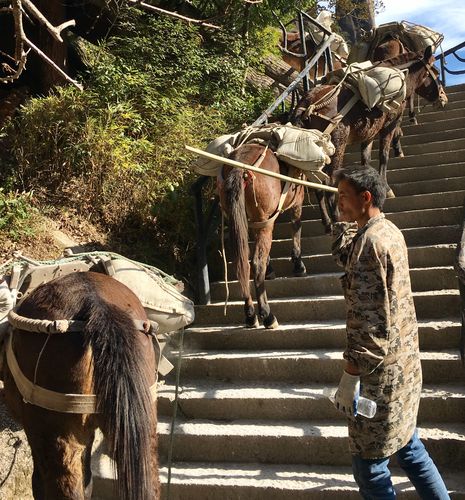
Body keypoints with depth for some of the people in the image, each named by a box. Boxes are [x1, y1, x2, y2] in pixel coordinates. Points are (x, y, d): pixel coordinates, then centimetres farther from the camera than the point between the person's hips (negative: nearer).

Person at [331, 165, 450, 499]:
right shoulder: (390, 231, 8)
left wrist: (350, 377, -20)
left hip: (380, 372, -10)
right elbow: (344, 257, 24)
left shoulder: (369, 241, -20)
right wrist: (345, 219, 13)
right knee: (408, 446, 23)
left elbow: (366, 320, -24)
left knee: (369, 465, 4)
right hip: (405, 362, 10)